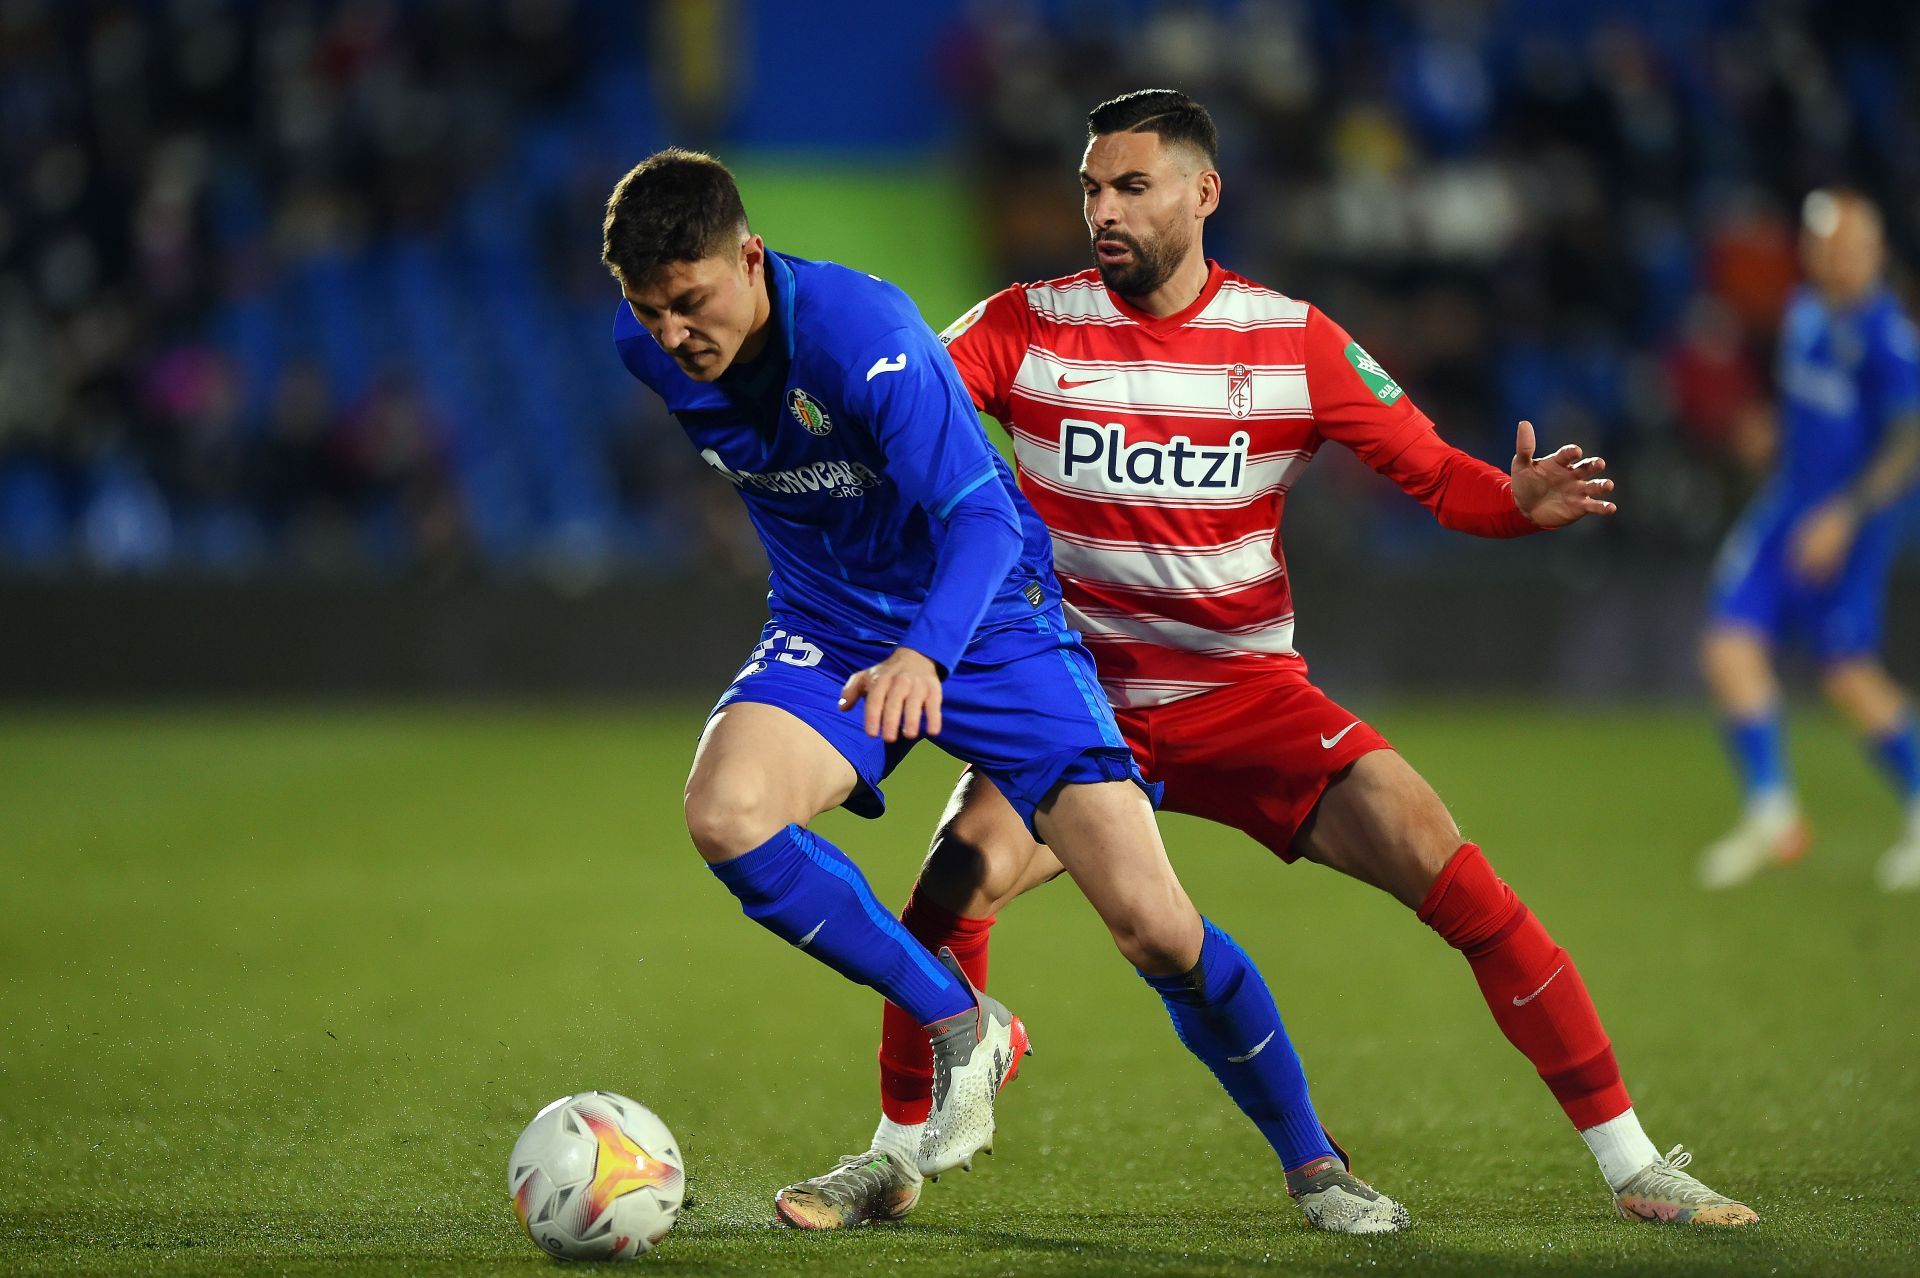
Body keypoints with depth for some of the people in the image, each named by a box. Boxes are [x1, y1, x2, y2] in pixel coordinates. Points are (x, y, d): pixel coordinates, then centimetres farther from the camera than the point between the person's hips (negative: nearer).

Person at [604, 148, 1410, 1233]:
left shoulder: (860, 332, -29)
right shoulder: (649, 348, -11)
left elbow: (981, 517, -34)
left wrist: (923, 654, -52)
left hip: (990, 623, -4)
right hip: (830, 630, 4)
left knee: (1155, 928, -12)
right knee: (724, 814, -29)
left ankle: (1314, 1163, 13)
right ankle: (961, 1030, -8)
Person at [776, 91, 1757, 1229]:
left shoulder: (1294, 342, -4)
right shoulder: (1026, 327, -5)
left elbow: (1435, 473, -3)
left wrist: (1519, 501, -25)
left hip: (1249, 699, 0)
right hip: (1079, 700, 0)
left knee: (1448, 871, -15)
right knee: (957, 879, -26)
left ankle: (1633, 1165, -5)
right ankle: (893, 1160, -3)